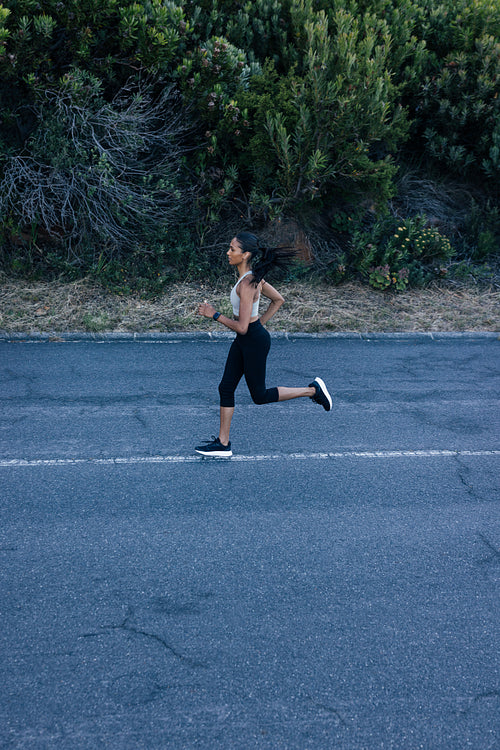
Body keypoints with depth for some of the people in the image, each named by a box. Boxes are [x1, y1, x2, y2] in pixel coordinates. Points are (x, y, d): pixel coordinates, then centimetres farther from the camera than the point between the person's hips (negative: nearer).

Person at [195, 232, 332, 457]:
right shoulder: (254, 276, 2)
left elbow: (241, 327, -27)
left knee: (259, 395, 8)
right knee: (226, 388, 11)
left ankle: (312, 390, 17)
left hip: (254, 341, -10)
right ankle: (223, 443, 19)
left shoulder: (247, 284, -26)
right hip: (244, 340, 10)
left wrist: (214, 315, -18)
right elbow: (278, 300, 14)